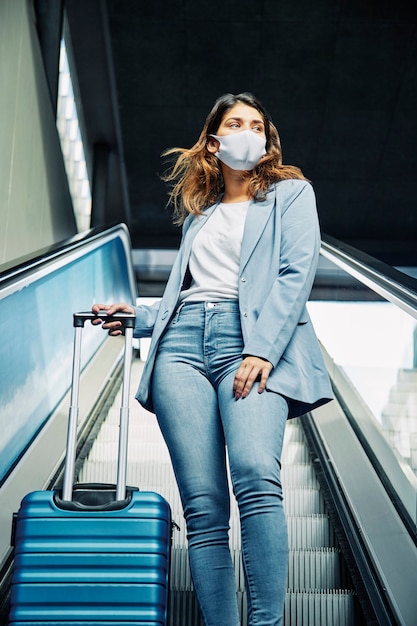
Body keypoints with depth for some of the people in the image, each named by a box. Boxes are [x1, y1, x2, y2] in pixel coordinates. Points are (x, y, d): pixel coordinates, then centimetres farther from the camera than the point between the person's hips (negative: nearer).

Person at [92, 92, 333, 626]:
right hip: (182, 341, 4)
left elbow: (296, 274, 2)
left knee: (255, 474, -29)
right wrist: (139, 318, 17)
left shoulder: (291, 194, 17)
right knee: (202, 505, -9)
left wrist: (262, 349, -12)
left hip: (251, 341, -4)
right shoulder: (198, 213, 31)